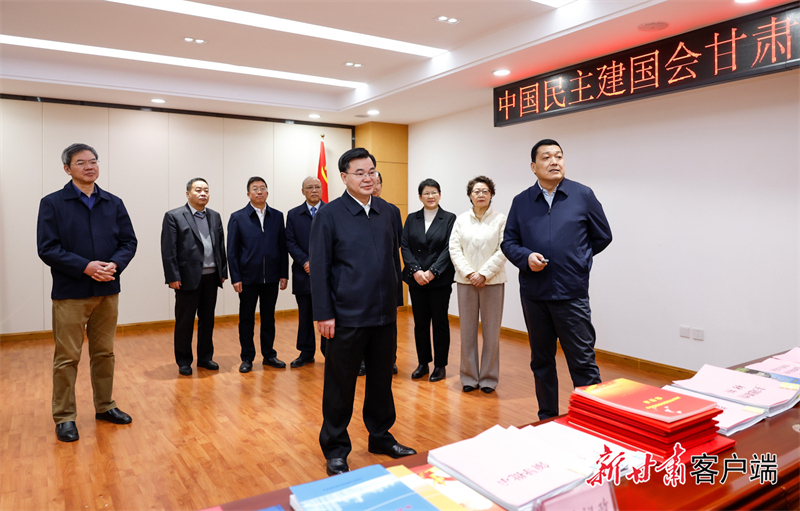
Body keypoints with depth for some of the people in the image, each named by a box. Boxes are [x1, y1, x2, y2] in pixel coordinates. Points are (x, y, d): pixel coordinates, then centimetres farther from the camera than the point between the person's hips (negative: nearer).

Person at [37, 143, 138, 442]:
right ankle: (64, 417, 15)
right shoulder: (52, 203, -2)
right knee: (67, 358, 2)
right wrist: (85, 266, -19)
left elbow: (129, 241, 6)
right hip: (70, 293, -3)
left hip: (108, 291, 4)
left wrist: (115, 264, -14)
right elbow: (47, 248, -8)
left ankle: (104, 406, 27)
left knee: (104, 353, 13)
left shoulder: (114, 203, 9)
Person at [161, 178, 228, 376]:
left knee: (207, 319, 12)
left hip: (211, 277, 5)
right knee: (184, 321, 5)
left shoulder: (215, 216, 12)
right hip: (188, 278, -5)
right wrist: (173, 277, -13)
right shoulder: (174, 216, -3)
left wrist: (223, 271, 7)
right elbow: (168, 250, -8)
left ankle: (205, 357, 25)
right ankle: (184, 361, 18)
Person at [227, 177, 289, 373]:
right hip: (248, 278, -2)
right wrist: (235, 278, -8)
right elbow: (232, 251, -2)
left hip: (271, 277, 2)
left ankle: (269, 355, 24)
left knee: (269, 317, 11)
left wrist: (284, 274, 1)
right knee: (246, 319, 8)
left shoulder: (277, 216, 6)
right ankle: (247, 358, 20)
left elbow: (283, 247, 5)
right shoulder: (237, 217, 0)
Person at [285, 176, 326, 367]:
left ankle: (329, 352, 11)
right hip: (303, 273, 2)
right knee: (305, 316, 9)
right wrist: (305, 262, -11)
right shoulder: (293, 214, 9)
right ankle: (306, 353, 20)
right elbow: (290, 242, 3)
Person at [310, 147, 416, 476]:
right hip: (347, 317, -5)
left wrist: (396, 299, 11)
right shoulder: (330, 214, -6)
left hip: (385, 315, 5)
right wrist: (324, 314, -11)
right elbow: (319, 268, -8)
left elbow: (394, 258, 13)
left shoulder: (386, 211, 8)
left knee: (382, 379, 17)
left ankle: (380, 437, 36)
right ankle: (335, 449, 25)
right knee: (340, 385, 8)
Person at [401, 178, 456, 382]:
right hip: (416, 280, 3)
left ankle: (440, 365, 17)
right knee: (420, 323, 9)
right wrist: (416, 270, -12)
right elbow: (405, 246, 2)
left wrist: (432, 272, -16)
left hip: (440, 280, -2)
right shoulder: (412, 219, 8)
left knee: (440, 322, 5)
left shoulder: (449, 219, 0)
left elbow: (449, 248, -8)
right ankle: (423, 363, 22)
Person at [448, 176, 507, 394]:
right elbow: (454, 248, 2)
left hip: (492, 281, -2)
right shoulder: (461, 219, 7)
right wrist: (468, 272, -9)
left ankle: (488, 377, 16)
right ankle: (469, 376, 17)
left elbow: (503, 251, -6)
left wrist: (484, 274, -12)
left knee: (491, 331, 3)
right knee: (467, 330, 6)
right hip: (466, 280, 2)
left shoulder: (501, 219, 0)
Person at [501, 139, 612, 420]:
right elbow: (508, 242, 8)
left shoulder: (583, 195, 0)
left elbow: (602, 236, 9)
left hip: (572, 293, -3)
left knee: (583, 362, -2)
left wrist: (574, 260, 7)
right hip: (533, 294, 3)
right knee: (541, 361, 14)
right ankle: (547, 418, 29)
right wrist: (526, 257, -10)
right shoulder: (521, 202, 5)